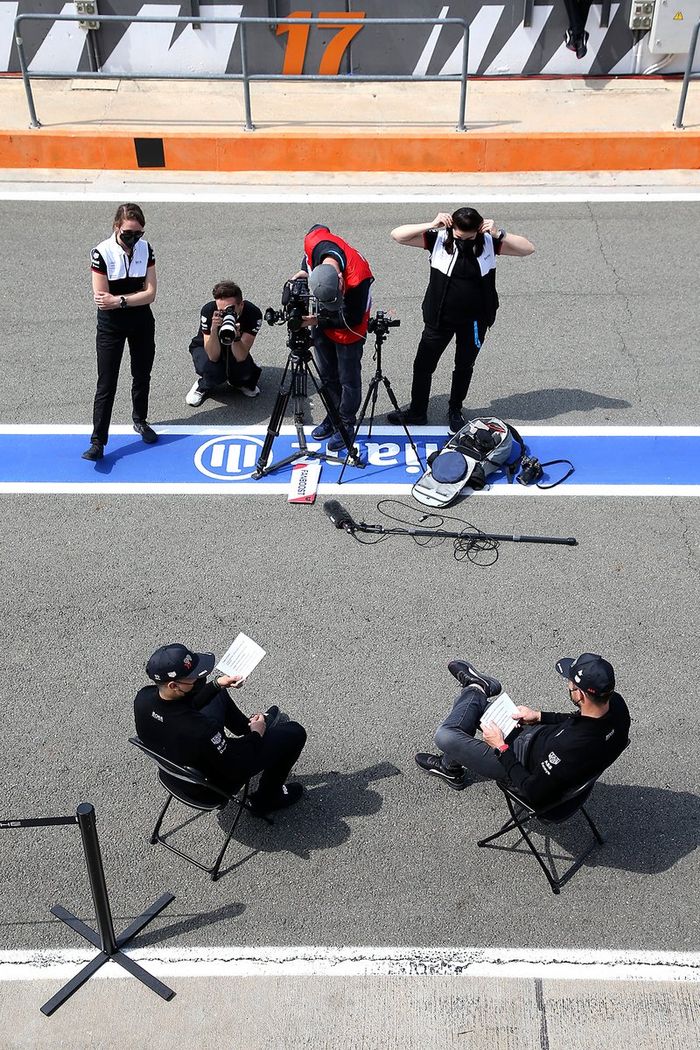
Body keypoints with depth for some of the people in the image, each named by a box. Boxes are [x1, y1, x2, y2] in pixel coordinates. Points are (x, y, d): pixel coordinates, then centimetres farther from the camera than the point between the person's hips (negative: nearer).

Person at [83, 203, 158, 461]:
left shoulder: (145, 249, -6)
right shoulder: (102, 252, -17)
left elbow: (150, 294, -12)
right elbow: (101, 300, -19)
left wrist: (119, 300, -22)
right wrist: (135, 296, -17)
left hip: (142, 322, 4)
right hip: (111, 325, -4)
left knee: (142, 375, 18)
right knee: (106, 384, -3)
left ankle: (140, 420, 41)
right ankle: (98, 442, 1)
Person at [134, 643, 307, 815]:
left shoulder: (143, 697, -22)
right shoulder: (201, 729, -43)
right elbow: (236, 769, -26)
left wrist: (217, 685, -3)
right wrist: (256, 735, -10)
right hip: (215, 783, -7)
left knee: (219, 695, 22)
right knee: (295, 733, 0)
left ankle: (248, 726, 48)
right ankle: (267, 799, 21)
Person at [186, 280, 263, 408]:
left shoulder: (253, 314, -30)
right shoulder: (208, 311, -33)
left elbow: (241, 357, -33)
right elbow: (213, 356, -35)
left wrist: (235, 337, -53)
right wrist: (213, 329, -51)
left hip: (235, 349, 1)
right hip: (205, 348, -1)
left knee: (244, 372, -30)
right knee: (214, 372, -34)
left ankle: (238, 381, 9)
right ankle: (204, 386, 5)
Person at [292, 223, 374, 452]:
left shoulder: (357, 277, -41)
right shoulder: (314, 241, -28)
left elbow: (353, 318, -24)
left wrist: (319, 321, -24)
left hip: (348, 327, -5)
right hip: (322, 321, 6)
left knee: (348, 379, 8)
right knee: (326, 373, 18)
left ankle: (346, 424, 27)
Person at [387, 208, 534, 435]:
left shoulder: (489, 242, -9)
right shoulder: (439, 238, -13)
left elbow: (528, 249, -11)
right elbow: (397, 235, -17)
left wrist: (499, 234, -23)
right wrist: (431, 225, -26)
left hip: (474, 320, 1)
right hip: (440, 318, -1)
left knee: (464, 366, 17)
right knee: (423, 365, 9)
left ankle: (455, 411, 38)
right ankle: (417, 412, 29)